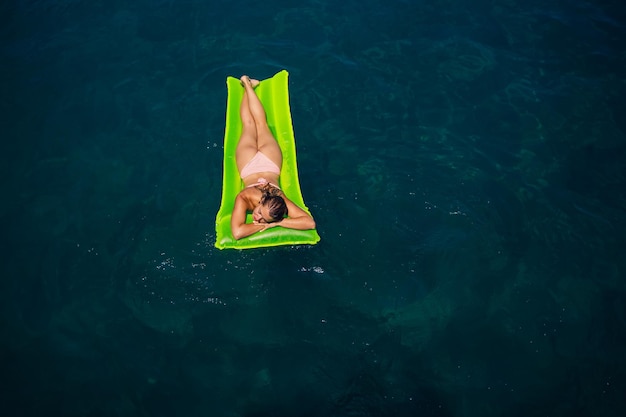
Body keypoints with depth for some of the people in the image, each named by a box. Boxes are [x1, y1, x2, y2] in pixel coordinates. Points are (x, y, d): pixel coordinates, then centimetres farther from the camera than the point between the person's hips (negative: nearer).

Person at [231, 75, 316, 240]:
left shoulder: (279, 201, -41)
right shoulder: (244, 198, -44)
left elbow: (310, 222, -46)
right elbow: (237, 232, -50)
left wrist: (276, 223, -49)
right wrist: (261, 226, -47)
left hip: (268, 161, 1)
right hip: (250, 162, -1)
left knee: (261, 124, 28)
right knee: (249, 125, 28)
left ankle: (249, 85, 50)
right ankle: (247, 85, 52)